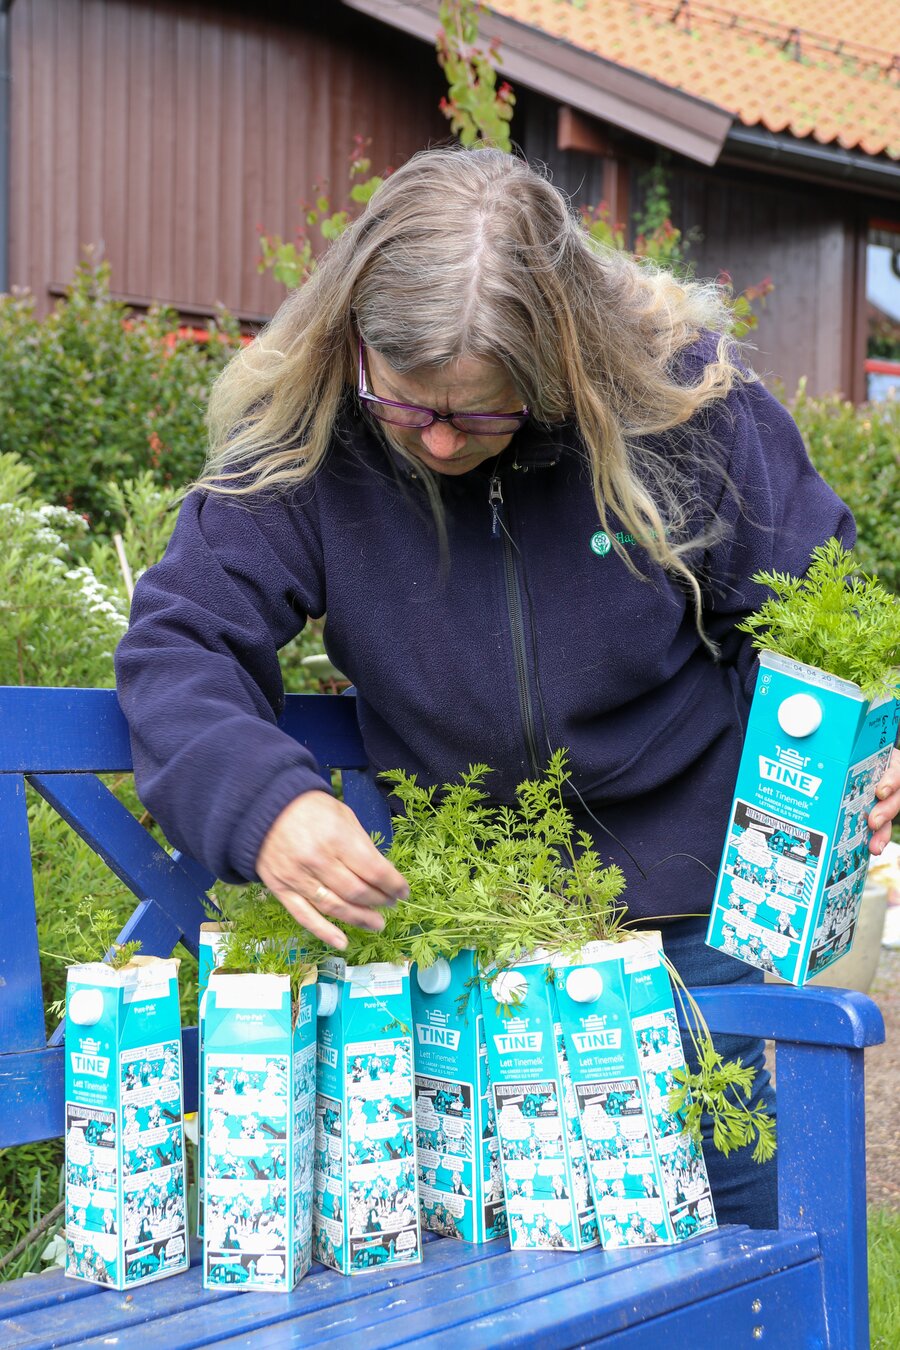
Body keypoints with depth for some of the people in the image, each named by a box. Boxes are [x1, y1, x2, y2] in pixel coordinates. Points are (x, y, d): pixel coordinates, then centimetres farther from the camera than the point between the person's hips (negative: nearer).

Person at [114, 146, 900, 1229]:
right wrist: (262, 803, -36)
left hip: (689, 906, -1)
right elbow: (179, 640, -16)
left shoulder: (683, 397, -17)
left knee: (730, 1221, 10)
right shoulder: (300, 440, -16)